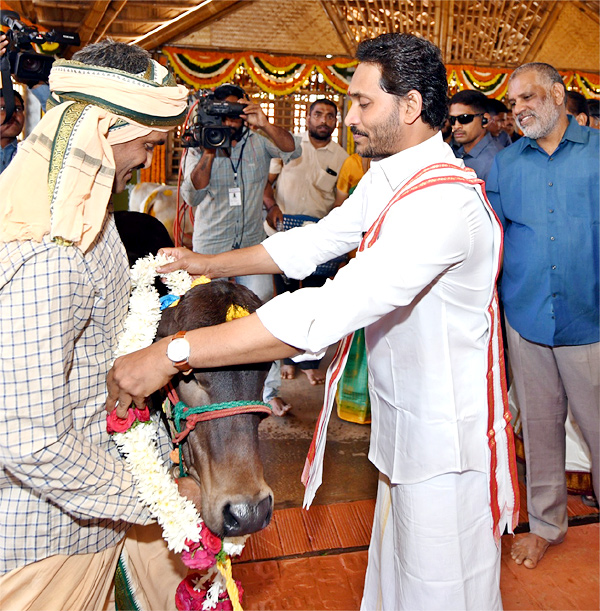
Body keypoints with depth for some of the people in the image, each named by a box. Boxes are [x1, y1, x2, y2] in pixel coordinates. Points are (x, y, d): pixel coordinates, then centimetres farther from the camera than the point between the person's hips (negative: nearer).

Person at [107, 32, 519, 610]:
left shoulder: (444, 199, -30)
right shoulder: (386, 177, 4)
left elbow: (330, 312, -39)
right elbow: (316, 241, 13)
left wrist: (171, 353, -37)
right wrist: (207, 264, 8)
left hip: (445, 437, -8)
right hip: (403, 424, 9)